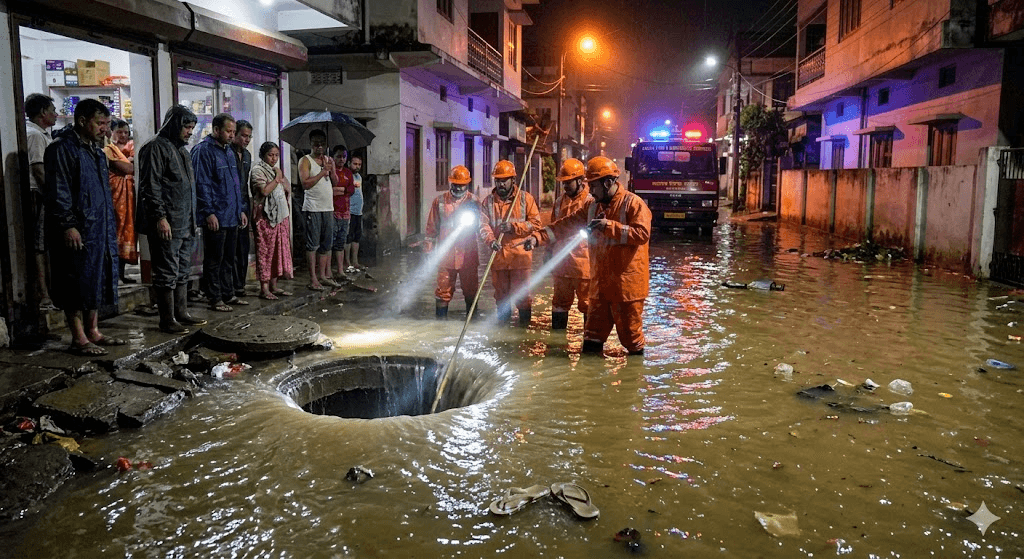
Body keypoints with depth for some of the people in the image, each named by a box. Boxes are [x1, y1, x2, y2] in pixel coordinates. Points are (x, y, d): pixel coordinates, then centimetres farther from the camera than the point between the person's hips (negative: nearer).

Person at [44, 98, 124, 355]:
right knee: (77, 283, -3)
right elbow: (58, 192, -16)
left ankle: (93, 331, 21)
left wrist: (110, 226, 21)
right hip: (77, 231, -9)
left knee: (97, 279, 12)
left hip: (100, 230, 9)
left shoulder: (95, 150, 18)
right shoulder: (62, 149, -10)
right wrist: (68, 225, -21)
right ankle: (79, 339, 3)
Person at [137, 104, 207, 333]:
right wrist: (160, 217, -21)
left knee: (182, 271, 15)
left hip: (186, 225, 10)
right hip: (167, 224, -9)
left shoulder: (182, 150, 20)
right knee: (167, 273, -3)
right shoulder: (156, 148, -9)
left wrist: (193, 220, 22)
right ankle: (167, 320, 3)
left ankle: (181, 313, 24)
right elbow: (151, 186, -16)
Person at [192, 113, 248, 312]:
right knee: (214, 260, 0)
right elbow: (202, 184, -16)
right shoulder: (203, 150, -11)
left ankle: (228, 294, 24)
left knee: (229, 258, 15)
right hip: (216, 218, -9)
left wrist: (240, 210, 20)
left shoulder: (228, 150, 17)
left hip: (232, 217, 9)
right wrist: (209, 213, -20)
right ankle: (214, 299, 8)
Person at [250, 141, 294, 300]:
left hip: (280, 215, 8)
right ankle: (264, 288, -5)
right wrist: (277, 178, -9)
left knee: (278, 249, 7)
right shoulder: (258, 170, -5)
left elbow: (288, 189, 17)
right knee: (265, 250, -7)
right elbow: (265, 190, -18)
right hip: (265, 216, -8)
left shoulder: (276, 170, 19)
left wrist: (281, 178, 2)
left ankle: (274, 285, 13)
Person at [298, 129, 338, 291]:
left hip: (328, 208, 6)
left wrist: (331, 170, -5)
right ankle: (313, 279, -1)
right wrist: (322, 172, -13)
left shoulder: (329, 160, 16)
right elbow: (305, 183, -14)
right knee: (312, 244, -4)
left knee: (326, 244, 9)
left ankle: (322, 275, 18)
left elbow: (335, 183, 12)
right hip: (312, 208, -6)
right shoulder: (305, 161, -2)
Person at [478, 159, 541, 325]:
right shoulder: (488, 201, 6)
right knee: (501, 293, 15)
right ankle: (502, 323, 30)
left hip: (520, 254, -3)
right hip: (498, 254, 3)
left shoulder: (526, 198, 0)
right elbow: (483, 225, -4)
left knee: (522, 293, -1)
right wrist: (491, 240, -24)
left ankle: (524, 323, 14)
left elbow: (536, 223, -5)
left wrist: (513, 226, -17)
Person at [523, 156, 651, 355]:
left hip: (626, 281, -7)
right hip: (600, 281, 7)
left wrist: (609, 226, -22)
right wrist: (538, 237, -2)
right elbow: (566, 225, 8)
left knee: (629, 327, 3)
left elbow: (642, 234, -21)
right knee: (594, 331, 14)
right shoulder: (591, 206, 11)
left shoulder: (633, 203, -10)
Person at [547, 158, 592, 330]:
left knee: (587, 303, 5)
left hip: (583, 263, -6)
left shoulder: (590, 201, -11)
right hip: (561, 263, 7)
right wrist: (549, 252, 17)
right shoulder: (560, 201, 11)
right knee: (560, 302, 16)